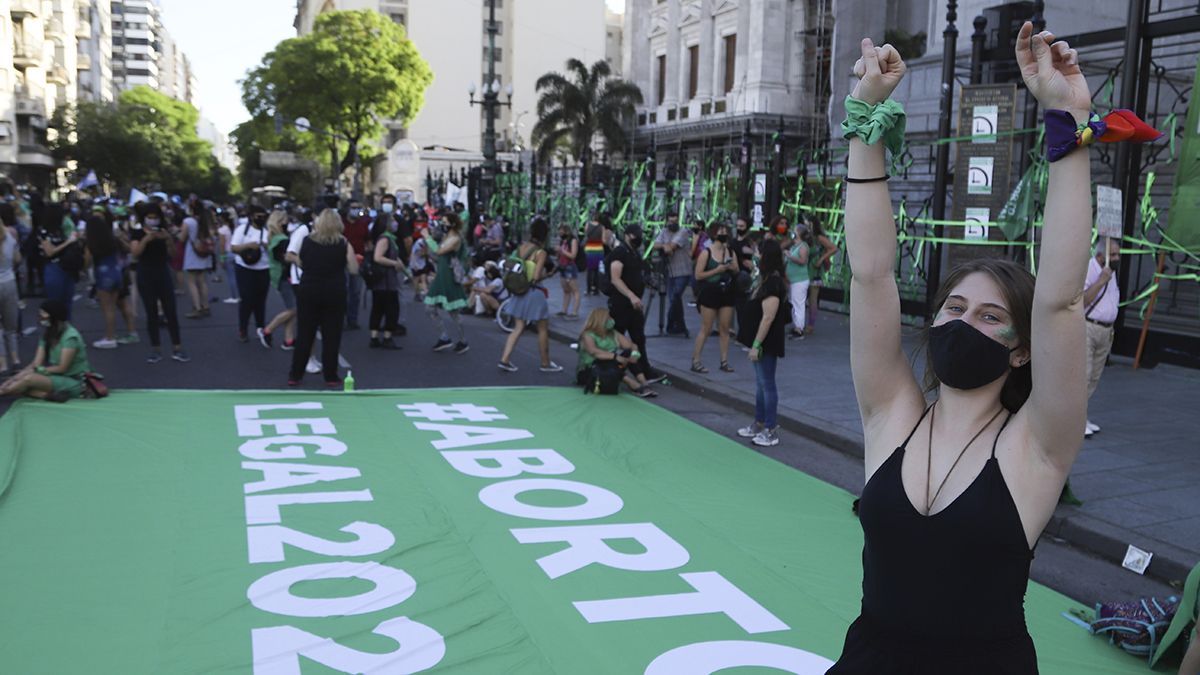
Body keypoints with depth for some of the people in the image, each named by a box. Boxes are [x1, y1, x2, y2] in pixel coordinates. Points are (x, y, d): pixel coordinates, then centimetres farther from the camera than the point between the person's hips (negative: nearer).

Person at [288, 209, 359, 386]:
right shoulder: (343, 244, -6)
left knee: (304, 334, 8)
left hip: (308, 291, 2)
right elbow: (354, 270, -2)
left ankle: (295, 375, 12)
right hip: (334, 294, -2)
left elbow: (300, 264, 12)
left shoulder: (307, 241, 0)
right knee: (331, 336, 5)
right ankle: (330, 377, 7)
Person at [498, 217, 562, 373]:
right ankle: (545, 363, 21)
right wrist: (546, 274, -3)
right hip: (534, 293, -6)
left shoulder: (521, 247, 2)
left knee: (518, 328, 12)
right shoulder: (541, 253, -16)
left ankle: (504, 359, 3)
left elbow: (510, 267, 4)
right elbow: (536, 277, -22)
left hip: (519, 293, 6)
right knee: (543, 330, 10)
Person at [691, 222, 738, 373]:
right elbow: (698, 275, -10)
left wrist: (733, 268, -7)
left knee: (725, 329, 6)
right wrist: (717, 270, -17)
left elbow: (737, 272, 16)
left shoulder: (731, 252, 8)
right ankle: (695, 361, 3)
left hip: (727, 293, 5)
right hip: (710, 293, -5)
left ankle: (724, 361, 12)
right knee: (706, 329, -3)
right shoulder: (706, 253, -6)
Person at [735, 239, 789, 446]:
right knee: (760, 383, 18)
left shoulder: (773, 283, -21)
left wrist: (756, 344, -22)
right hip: (764, 342, 10)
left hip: (767, 343, -10)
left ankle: (771, 431, 6)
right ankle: (759, 424, 29)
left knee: (767, 384, -2)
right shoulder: (772, 279, 10)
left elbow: (768, 318, -24)